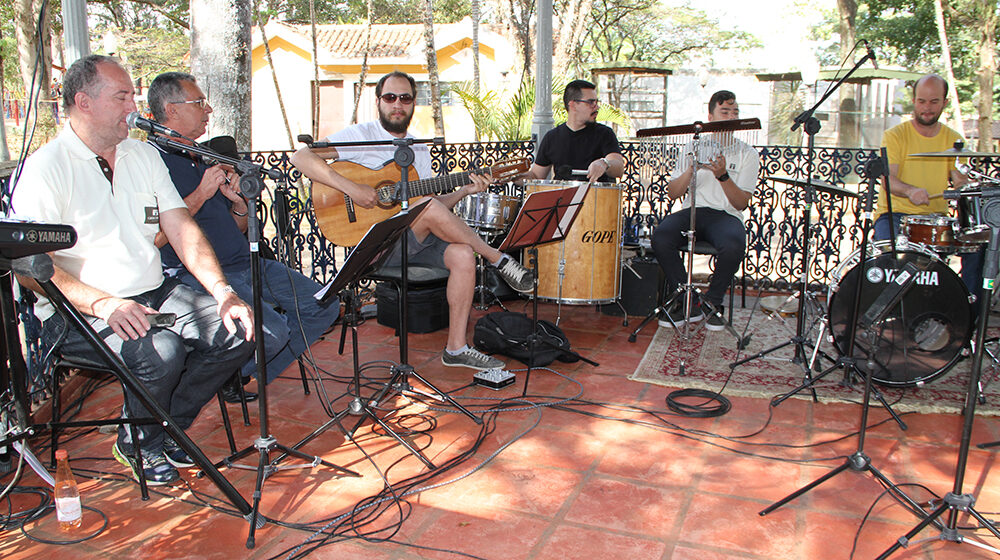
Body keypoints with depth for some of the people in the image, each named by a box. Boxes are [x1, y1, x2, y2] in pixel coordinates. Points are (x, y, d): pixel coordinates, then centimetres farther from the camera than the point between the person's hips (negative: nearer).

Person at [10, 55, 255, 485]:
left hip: (156, 294, 6)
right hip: (78, 312, -6)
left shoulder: (144, 155, 12)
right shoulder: (46, 168, -8)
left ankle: (168, 426, 6)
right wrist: (102, 303, -31)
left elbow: (181, 228, 6)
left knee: (237, 330, -15)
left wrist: (223, 291, -9)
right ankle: (138, 443, 0)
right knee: (159, 351, -33)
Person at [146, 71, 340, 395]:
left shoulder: (204, 158, 22)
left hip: (247, 263, 9)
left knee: (324, 306, -1)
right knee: (271, 331, -29)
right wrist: (201, 195, -15)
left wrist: (238, 201, 2)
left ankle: (247, 374, 10)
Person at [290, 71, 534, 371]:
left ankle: (456, 347, -16)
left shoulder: (419, 149, 18)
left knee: (463, 254, -23)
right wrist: (350, 187, -24)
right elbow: (300, 157, -13)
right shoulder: (361, 135, -1)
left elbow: (434, 200, 18)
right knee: (430, 208, -31)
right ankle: (499, 260, -15)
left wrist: (464, 191, 0)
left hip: (417, 242, 6)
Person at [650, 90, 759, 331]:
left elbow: (742, 204, -1)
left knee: (734, 246, -37)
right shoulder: (694, 147, 15)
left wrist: (723, 176, -16)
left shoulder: (748, 154, 9)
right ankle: (687, 302, -14)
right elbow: (672, 193, 9)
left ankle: (712, 302, -9)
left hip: (726, 215, -2)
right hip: (691, 211, 2)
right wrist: (692, 169, -9)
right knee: (660, 236, -31)